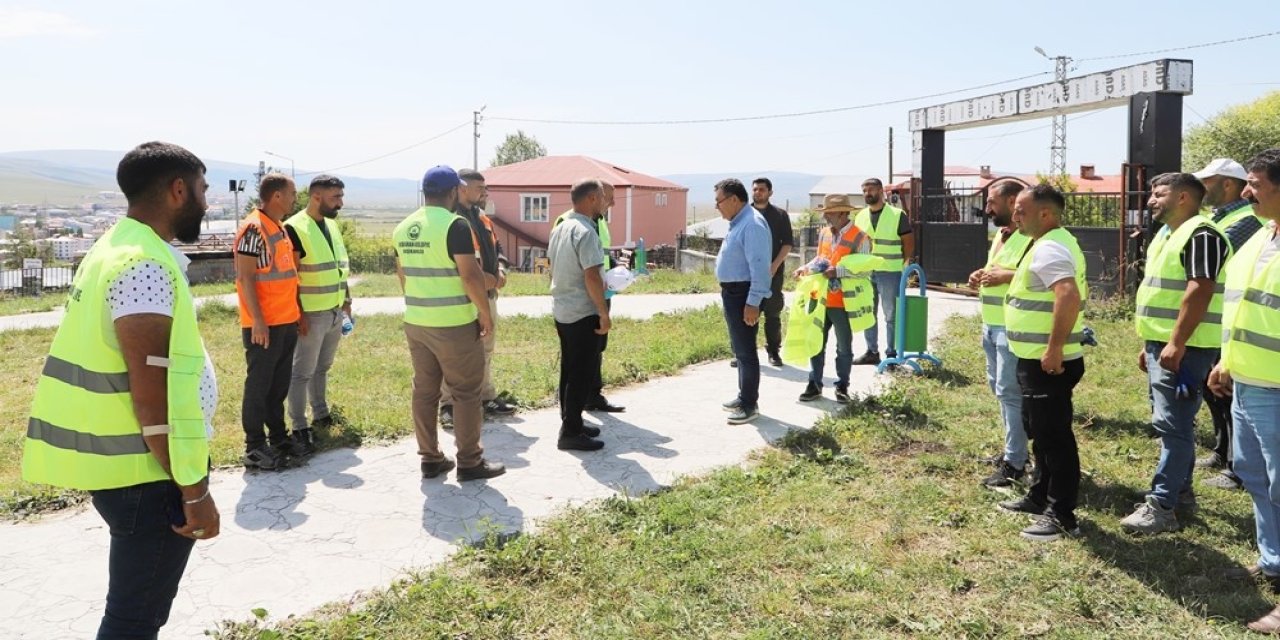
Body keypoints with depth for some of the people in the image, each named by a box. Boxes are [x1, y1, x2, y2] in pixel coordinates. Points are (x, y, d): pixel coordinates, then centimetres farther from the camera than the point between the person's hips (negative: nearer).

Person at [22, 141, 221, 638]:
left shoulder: (114, 249, 10)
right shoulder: (146, 267, -22)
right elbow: (151, 396, -25)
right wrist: (194, 490, -19)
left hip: (123, 464, 10)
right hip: (147, 473, -10)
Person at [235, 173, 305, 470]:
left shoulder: (280, 228, 15)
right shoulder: (253, 228, -14)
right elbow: (245, 278, -17)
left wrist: (298, 312, 19)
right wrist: (258, 320, -21)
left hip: (287, 322, 9)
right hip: (264, 325, -9)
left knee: (279, 384, 15)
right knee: (259, 385, 0)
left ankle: (278, 437, 25)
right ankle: (254, 447, 8)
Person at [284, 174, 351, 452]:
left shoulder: (332, 226, 12)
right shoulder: (295, 228, -14)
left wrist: (346, 301, 16)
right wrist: (298, 313, -17)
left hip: (335, 312, 8)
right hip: (312, 314, -8)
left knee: (322, 368, 19)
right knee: (302, 372, 0)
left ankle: (321, 414, 31)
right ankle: (299, 428, 6)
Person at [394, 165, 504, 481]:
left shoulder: (403, 228, 9)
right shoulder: (455, 225, -14)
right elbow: (471, 276, -19)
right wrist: (485, 313, -8)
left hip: (415, 321, 7)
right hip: (454, 323, -7)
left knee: (424, 390, 12)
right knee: (466, 391, 3)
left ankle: (430, 459, 19)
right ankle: (469, 462, 8)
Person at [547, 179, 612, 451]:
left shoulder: (559, 229, 10)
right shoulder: (585, 232, -19)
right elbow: (592, 277, -24)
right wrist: (604, 313, -17)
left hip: (562, 310, 9)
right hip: (583, 313, -9)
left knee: (569, 370, 16)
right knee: (581, 374, -2)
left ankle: (570, 422, 25)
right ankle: (571, 432, 2)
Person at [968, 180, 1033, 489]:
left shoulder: (1032, 237, -16)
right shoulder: (1000, 235, 15)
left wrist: (1007, 276, -25)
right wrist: (982, 276, 8)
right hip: (991, 325, 10)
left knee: (1010, 392, -6)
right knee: (1000, 388, 17)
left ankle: (1014, 464, 1)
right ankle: (1013, 447, 30)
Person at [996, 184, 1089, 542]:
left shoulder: (1049, 248, -20)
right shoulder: (1053, 243, 15)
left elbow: (1070, 296, -34)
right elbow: (1068, 289, 26)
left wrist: (1055, 347, -31)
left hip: (1047, 362, -11)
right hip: (1037, 359, 11)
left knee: (1054, 436, -3)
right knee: (1040, 432, 21)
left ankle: (1062, 516, 5)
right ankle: (1041, 497, 34)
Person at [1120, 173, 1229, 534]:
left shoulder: (1200, 234, -14)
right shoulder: (1168, 234, 18)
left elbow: (1199, 291, -23)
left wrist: (1176, 343, -26)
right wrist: (1149, 343, 21)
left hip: (1183, 348, -10)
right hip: (1163, 344, 10)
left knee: (1173, 424, -9)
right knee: (1172, 422, 16)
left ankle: (1162, 506, -8)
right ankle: (1180, 489, 27)